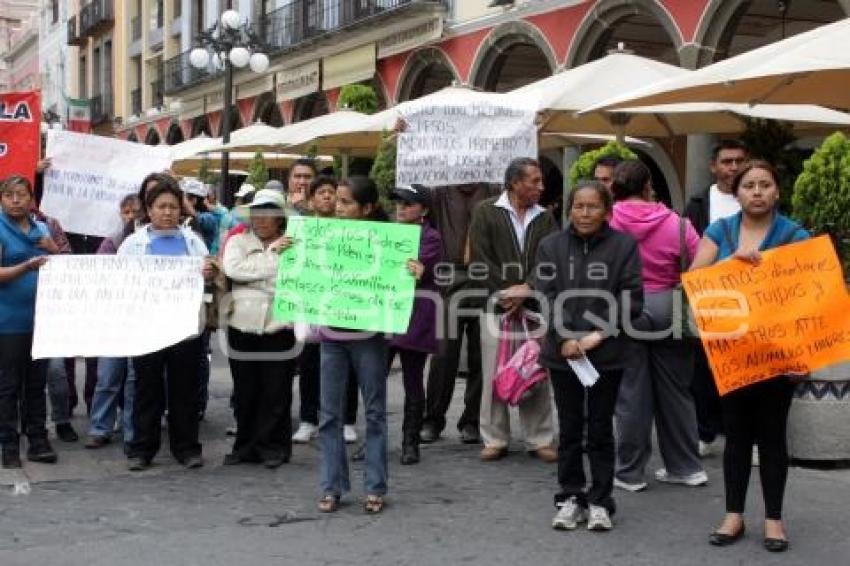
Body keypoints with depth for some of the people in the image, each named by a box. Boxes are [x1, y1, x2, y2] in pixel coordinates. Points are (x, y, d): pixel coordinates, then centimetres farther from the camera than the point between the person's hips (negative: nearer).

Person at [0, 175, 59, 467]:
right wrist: (27, 266, -30)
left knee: (37, 383, 10)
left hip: (40, 318, 5)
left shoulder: (42, 229, 10)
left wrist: (55, 250, -4)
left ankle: (38, 441, 17)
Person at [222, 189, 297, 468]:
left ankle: (274, 447, 13)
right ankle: (246, 446, 20)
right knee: (244, 391, 9)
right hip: (243, 327, 2)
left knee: (276, 392, 2)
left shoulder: (292, 246, 5)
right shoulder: (239, 242, 9)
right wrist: (272, 255, -8)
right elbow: (233, 269, -10)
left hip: (279, 327, -2)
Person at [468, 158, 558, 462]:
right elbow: (480, 259, -4)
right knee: (494, 373, 1)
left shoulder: (545, 218, 12)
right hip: (497, 304, -2)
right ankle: (495, 439, 10)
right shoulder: (486, 211, 3)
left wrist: (527, 288, -14)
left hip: (534, 306, 2)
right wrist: (506, 292, -9)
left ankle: (540, 439, 10)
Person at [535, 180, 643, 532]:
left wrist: (598, 335, -12)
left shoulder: (624, 245, 0)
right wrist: (567, 337, -15)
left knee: (601, 429, 6)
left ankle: (600, 502, 14)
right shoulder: (551, 246, 4)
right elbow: (546, 295, -3)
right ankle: (570, 498, 19)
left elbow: (631, 299, -5)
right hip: (563, 351, 2)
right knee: (569, 428, 9)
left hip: (608, 353, -1)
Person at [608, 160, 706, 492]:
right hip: (667, 308, 2)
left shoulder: (606, 220, -7)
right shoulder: (675, 222, -4)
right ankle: (686, 467, 22)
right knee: (674, 390, 13)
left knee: (631, 393, 6)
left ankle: (630, 472, 14)